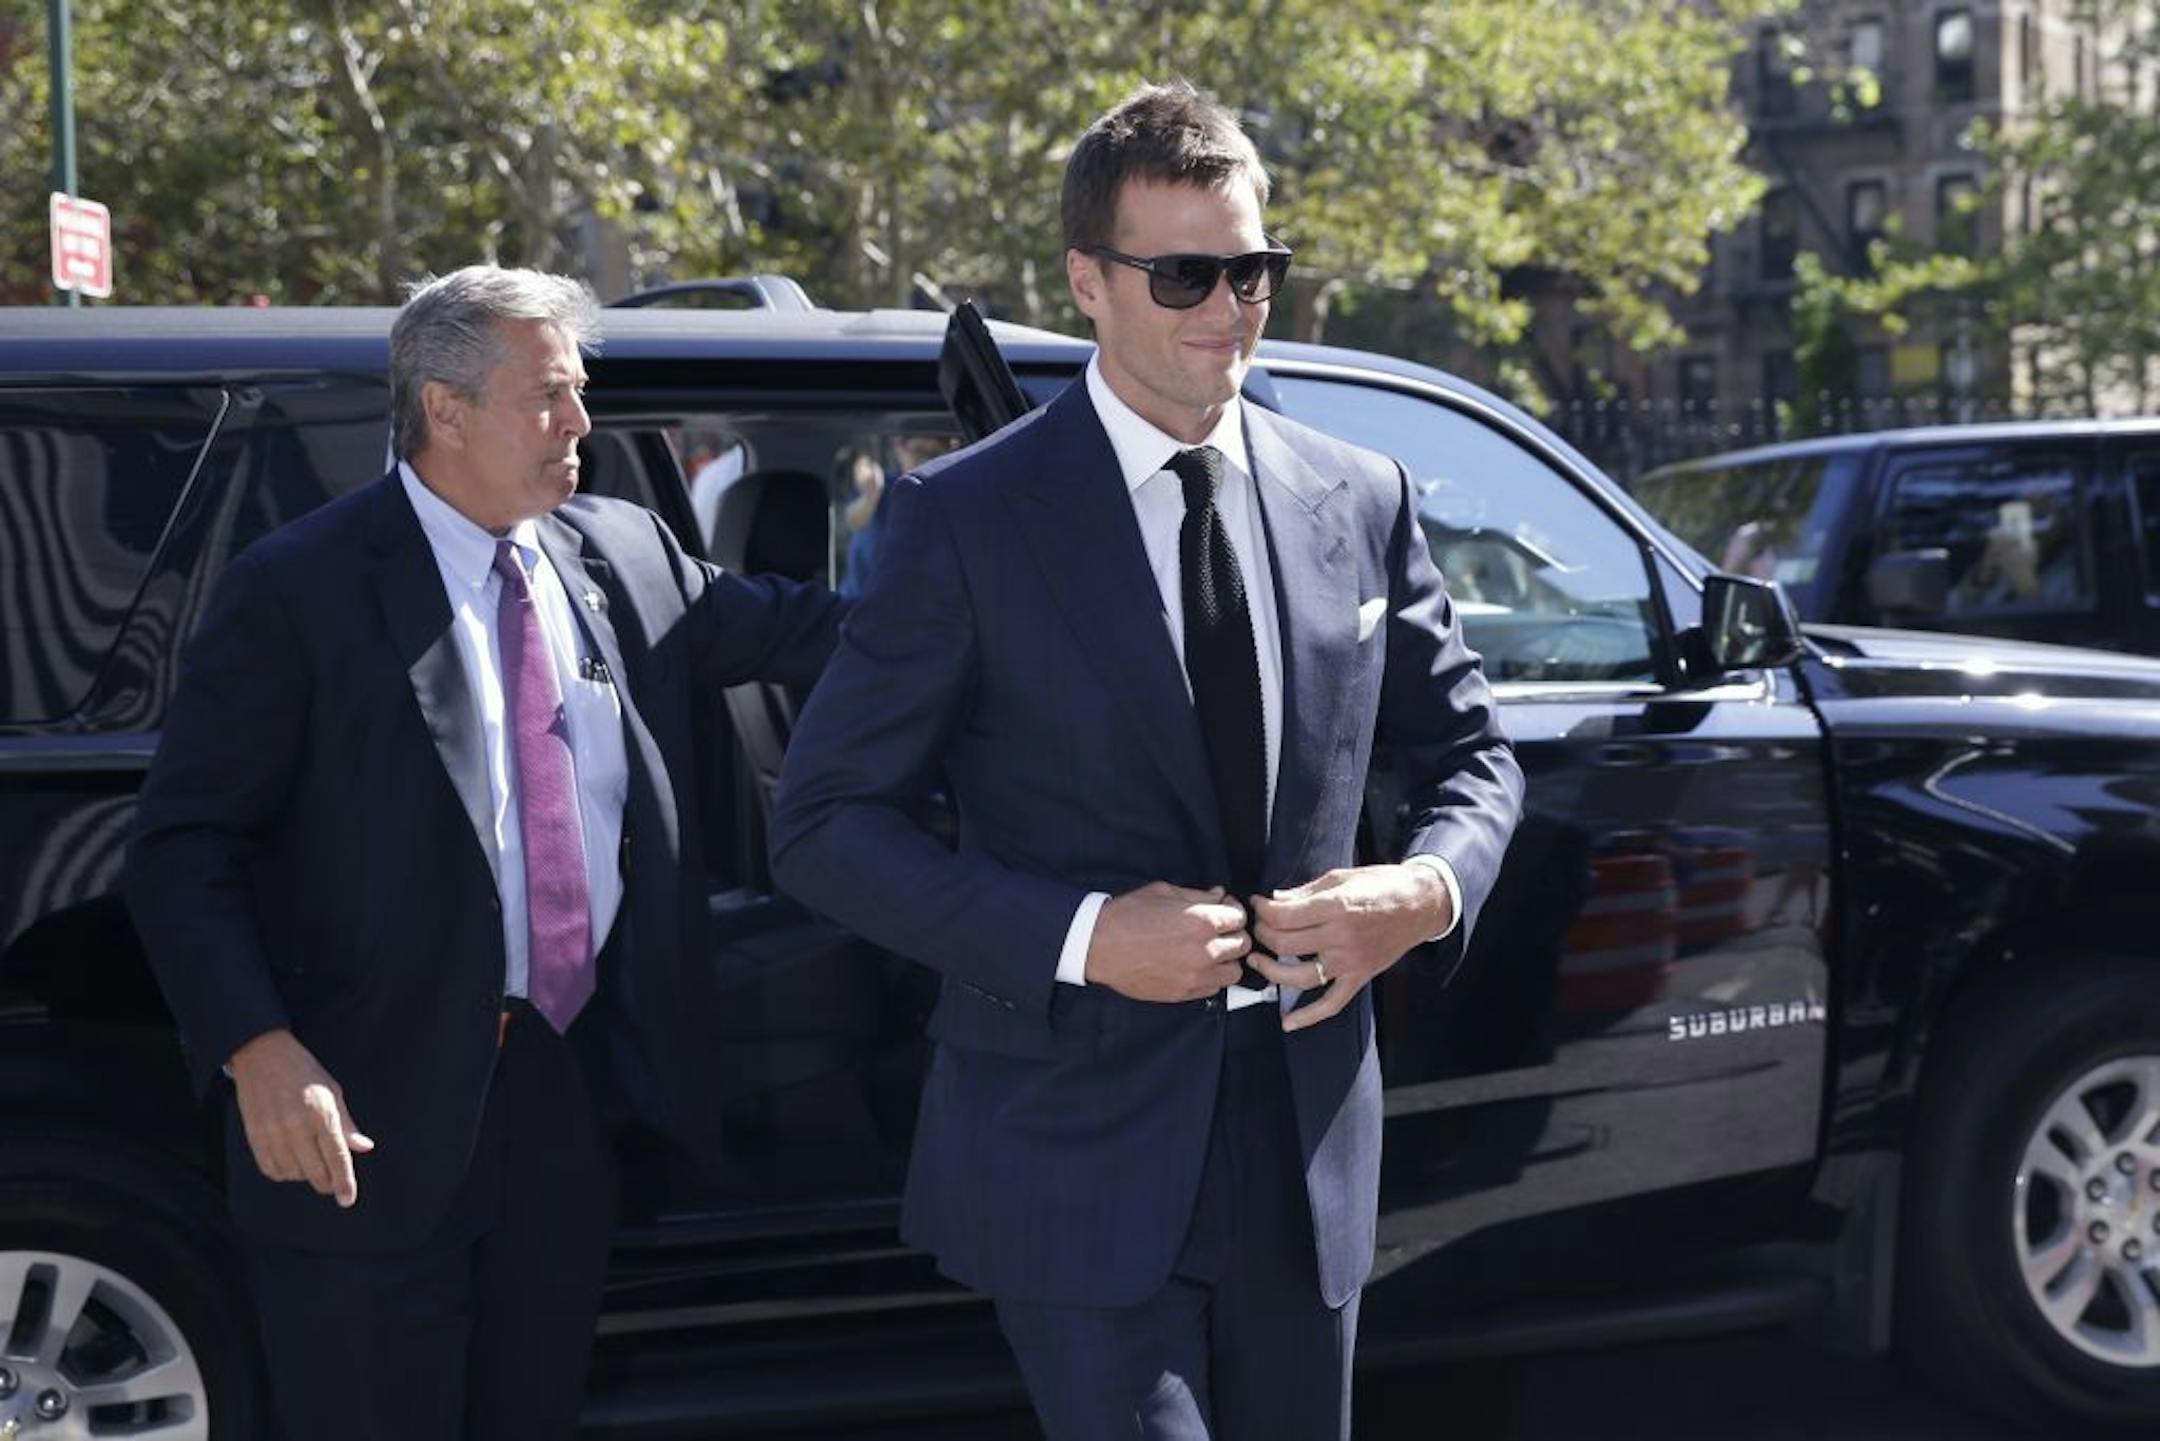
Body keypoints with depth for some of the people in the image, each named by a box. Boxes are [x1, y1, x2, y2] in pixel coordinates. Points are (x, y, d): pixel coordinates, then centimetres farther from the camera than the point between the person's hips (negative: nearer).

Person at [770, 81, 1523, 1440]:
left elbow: (1470, 753, 16)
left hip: (1307, 1152, 5)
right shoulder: (968, 517, -7)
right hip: (1081, 1153, -4)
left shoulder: (1360, 502, 5)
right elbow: (825, 821, -7)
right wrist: (1079, 935, -19)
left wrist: (1429, 887, -7)